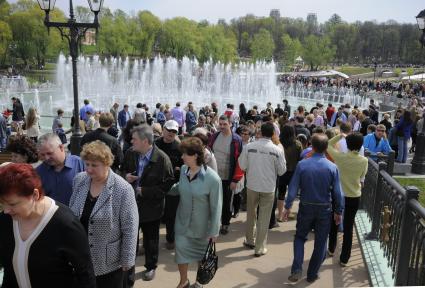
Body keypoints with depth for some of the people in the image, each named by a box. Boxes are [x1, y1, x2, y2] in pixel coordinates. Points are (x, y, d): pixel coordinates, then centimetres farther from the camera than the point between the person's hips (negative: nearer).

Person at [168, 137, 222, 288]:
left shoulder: (213, 178, -26)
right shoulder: (183, 169, -10)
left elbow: (216, 207, -17)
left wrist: (214, 231, -12)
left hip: (201, 225, -3)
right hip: (182, 222, 4)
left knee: (201, 253, 18)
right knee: (181, 249, 10)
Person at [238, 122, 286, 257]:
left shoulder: (249, 146, -10)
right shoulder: (277, 150, -12)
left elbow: (242, 166, -2)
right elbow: (282, 171, -4)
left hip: (252, 185, 2)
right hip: (268, 187, -1)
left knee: (251, 214, 21)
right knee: (264, 218, 9)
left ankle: (250, 240, 36)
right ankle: (260, 248, 16)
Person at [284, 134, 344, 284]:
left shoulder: (302, 164, -11)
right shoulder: (332, 167, -10)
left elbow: (293, 187, -9)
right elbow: (337, 192, -7)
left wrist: (287, 207, 0)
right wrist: (338, 211, 5)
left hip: (306, 208, 0)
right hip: (324, 209, 0)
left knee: (300, 237, 18)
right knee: (320, 242, 14)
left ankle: (297, 269, 5)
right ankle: (312, 274, 24)